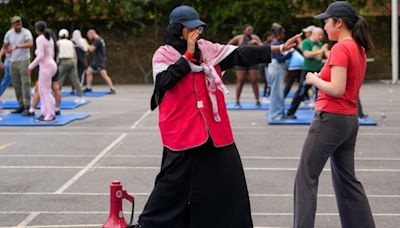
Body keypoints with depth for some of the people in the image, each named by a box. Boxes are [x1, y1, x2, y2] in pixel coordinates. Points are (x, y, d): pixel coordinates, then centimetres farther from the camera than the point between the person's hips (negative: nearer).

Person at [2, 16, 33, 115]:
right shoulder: (9, 33, 4)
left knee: (25, 83, -11)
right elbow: (5, 46, 22)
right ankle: (21, 106, 17)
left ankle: (27, 107, -10)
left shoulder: (26, 32, -12)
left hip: (24, 61, -6)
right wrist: (10, 53, 8)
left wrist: (17, 46, -40)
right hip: (13, 62, 6)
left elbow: (30, 44, -32)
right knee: (16, 84, 8)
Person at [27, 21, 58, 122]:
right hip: (51, 65, 9)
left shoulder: (39, 39, -14)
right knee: (41, 90, 15)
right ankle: (45, 112, 16)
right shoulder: (50, 38, 13)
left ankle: (51, 115, 0)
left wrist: (30, 67, -14)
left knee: (46, 92, -3)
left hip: (45, 67, -9)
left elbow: (40, 56, -22)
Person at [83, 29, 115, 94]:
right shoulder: (99, 39, 16)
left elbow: (91, 49, -20)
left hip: (100, 61, -11)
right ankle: (88, 88, 19)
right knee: (88, 71, 13)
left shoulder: (97, 40, -16)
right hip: (96, 61, 11)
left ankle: (112, 89, -14)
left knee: (104, 75, -14)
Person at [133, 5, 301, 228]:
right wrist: (188, 54, -15)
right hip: (182, 130, -5)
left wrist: (279, 48, -2)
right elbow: (165, 81, -19)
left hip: (213, 127, 5)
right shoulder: (163, 54, -3)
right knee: (176, 180, 0)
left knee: (228, 173, 10)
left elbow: (240, 54, 3)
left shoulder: (207, 48, 7)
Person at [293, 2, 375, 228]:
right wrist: (323, 77, 8)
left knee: (307, 177, -1)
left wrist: (314, 79, -8)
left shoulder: (341, 48, -16)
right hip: (350, 120, 9)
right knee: (346, 179, 17)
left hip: (331, 119, -9)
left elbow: (336, 90, -23)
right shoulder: (359, 49, 12)